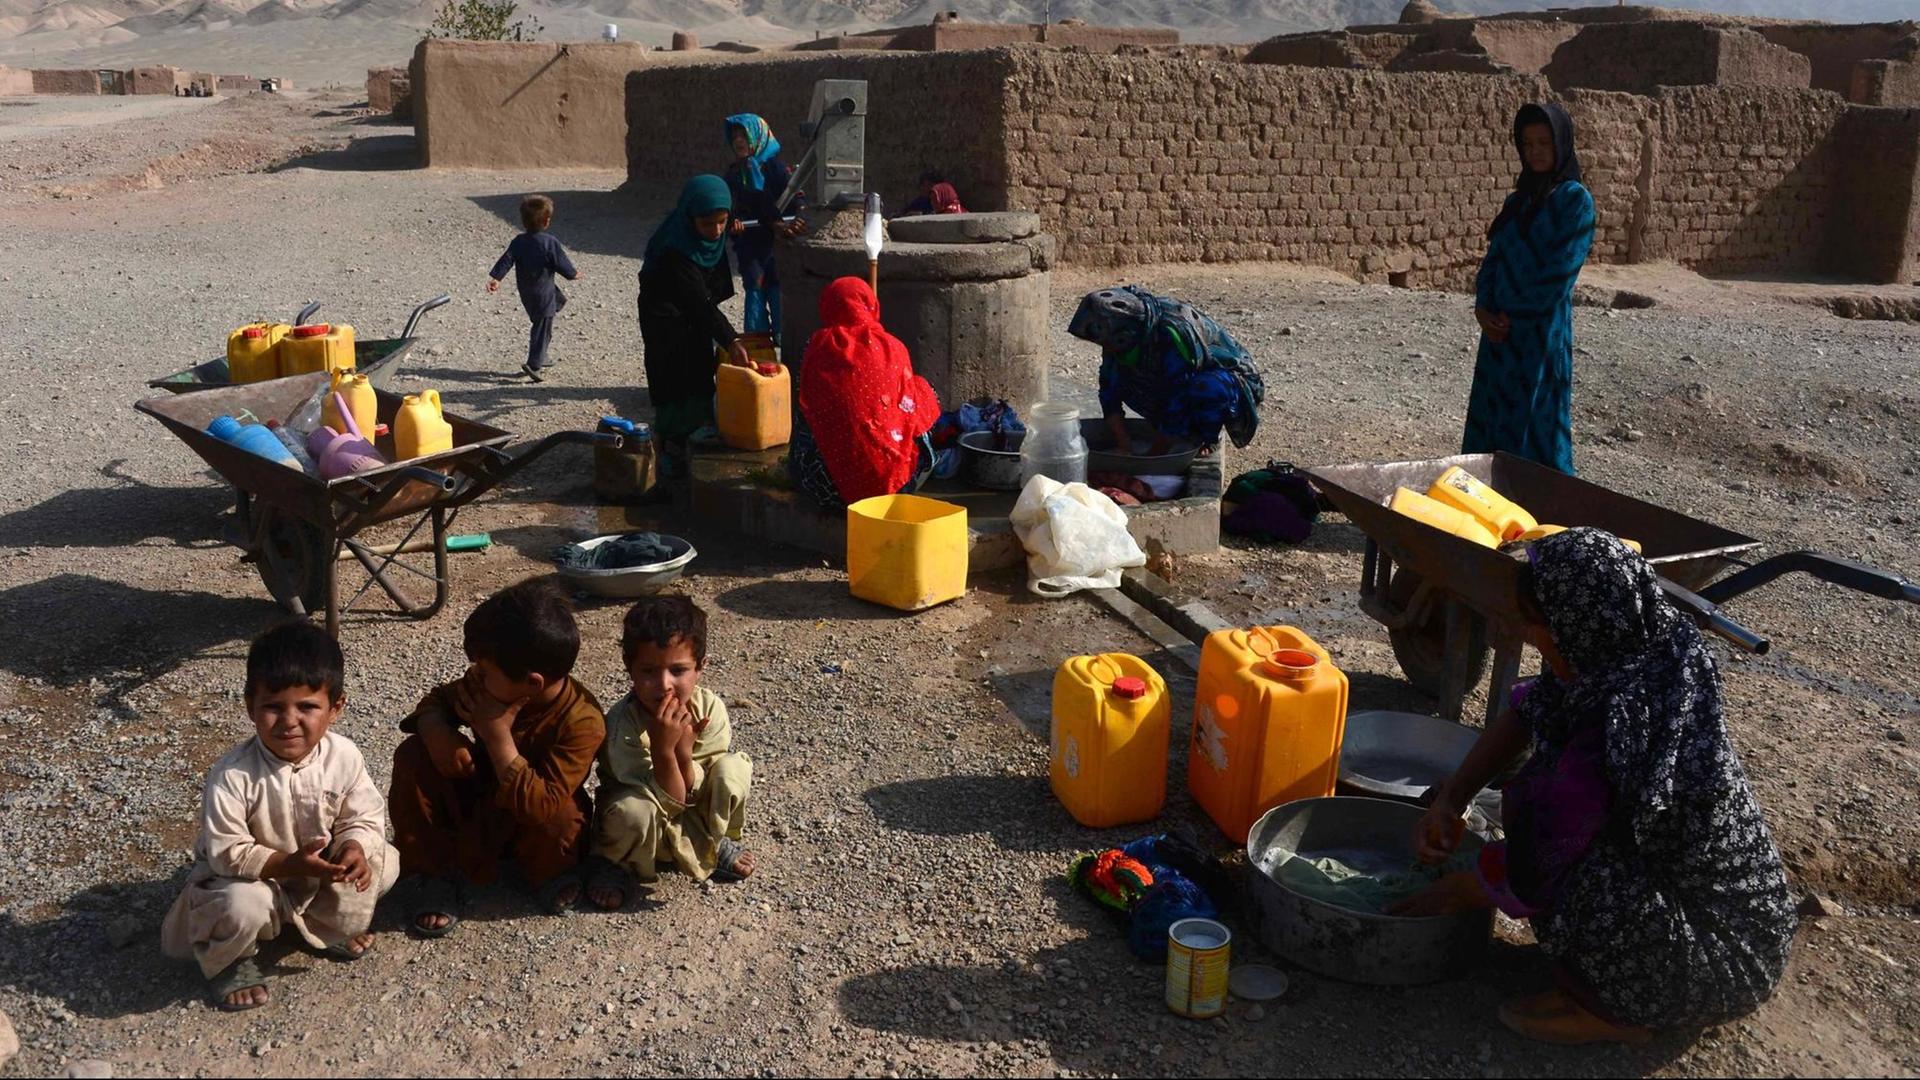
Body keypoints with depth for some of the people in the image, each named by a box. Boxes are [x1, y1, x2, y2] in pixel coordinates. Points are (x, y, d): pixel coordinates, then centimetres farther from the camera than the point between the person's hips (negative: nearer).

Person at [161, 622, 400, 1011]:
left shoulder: (344, 757, -18)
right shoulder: (232, 774, -28)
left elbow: (365, 817, -8)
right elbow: (227, 852, -25)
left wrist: (355, 848, -31)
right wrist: (289, 865, -36)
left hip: (321, 869, 4)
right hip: (245, 874, -4)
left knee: (383, 863, -11)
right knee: (241, 906, -34)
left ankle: (331, 927, 18)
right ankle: (227, 962, 3)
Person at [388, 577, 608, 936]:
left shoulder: (582, 722, -34)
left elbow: (541, 807, -38)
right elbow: (437, 699, -1)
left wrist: (498, 736, -40)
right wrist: (437, 731, -26)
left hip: (526, 827, -5)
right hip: (477, 801, 5)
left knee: (561, 821, -39)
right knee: (414, 756, -17)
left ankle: (548, 871, -1)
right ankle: (435, 875, -8)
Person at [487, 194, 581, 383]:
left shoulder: (519, 241, -1)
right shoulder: (550, 243, -17)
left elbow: (506, 260, -6)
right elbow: (562, 263, -12)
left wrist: (495, 277, -4)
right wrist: (573, 274, 6)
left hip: (526, 293, 7)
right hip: (543, 294, -7)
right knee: (543, 330, -1)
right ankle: (533, 364, -8)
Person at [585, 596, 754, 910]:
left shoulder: (710, 708, -22)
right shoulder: (622, 725, -30)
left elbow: (694, 796, -18)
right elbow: (667, 804, -28)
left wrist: (684, 750, -37)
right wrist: (663, 748, -43)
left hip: (695, 815, 3)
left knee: (733, 769, -24)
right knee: (633, 811, -37)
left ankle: (712, 845, 5)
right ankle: (614, 862, -1)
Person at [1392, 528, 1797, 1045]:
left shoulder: (1621, 730, -32)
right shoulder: (1647, 652, -8)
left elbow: (1530, 878, -20)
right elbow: (1525, 712, 9)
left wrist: (1448, 895, -2)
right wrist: (1450, 798, 1)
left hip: (1726, 961, -9)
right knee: (1524, 801, 8)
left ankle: (1614, 1011, -4)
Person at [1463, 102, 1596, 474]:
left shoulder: (1574, 199, -6)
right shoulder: (1519, 199, 15)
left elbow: (1560, 270, -13)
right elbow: (1494, 256, 12)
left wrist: (1516, 317, -13)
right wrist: (1484, 308, -4)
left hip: (1541, 331, -7)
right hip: (1501, 331, 7)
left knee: (1532, 424, -4)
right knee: (1490, 420, 8)